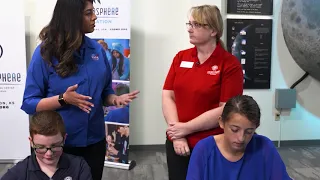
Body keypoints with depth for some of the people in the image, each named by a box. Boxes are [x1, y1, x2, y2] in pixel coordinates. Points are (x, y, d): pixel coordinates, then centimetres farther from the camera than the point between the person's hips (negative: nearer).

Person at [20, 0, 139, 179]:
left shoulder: (97, 49, 0)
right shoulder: (45, 52, -11)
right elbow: (29, 103, -10)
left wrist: (115, 99, -13)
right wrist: (63, 99, -25)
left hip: (94, 141, 4)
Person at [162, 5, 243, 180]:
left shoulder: (230, 64, -9)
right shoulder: (181, 57, 5)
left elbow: (226, 110, -14)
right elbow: (168, 96, 1)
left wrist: (186, 128, -13)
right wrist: (177, 134, -10)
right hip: (177, 144, 4)